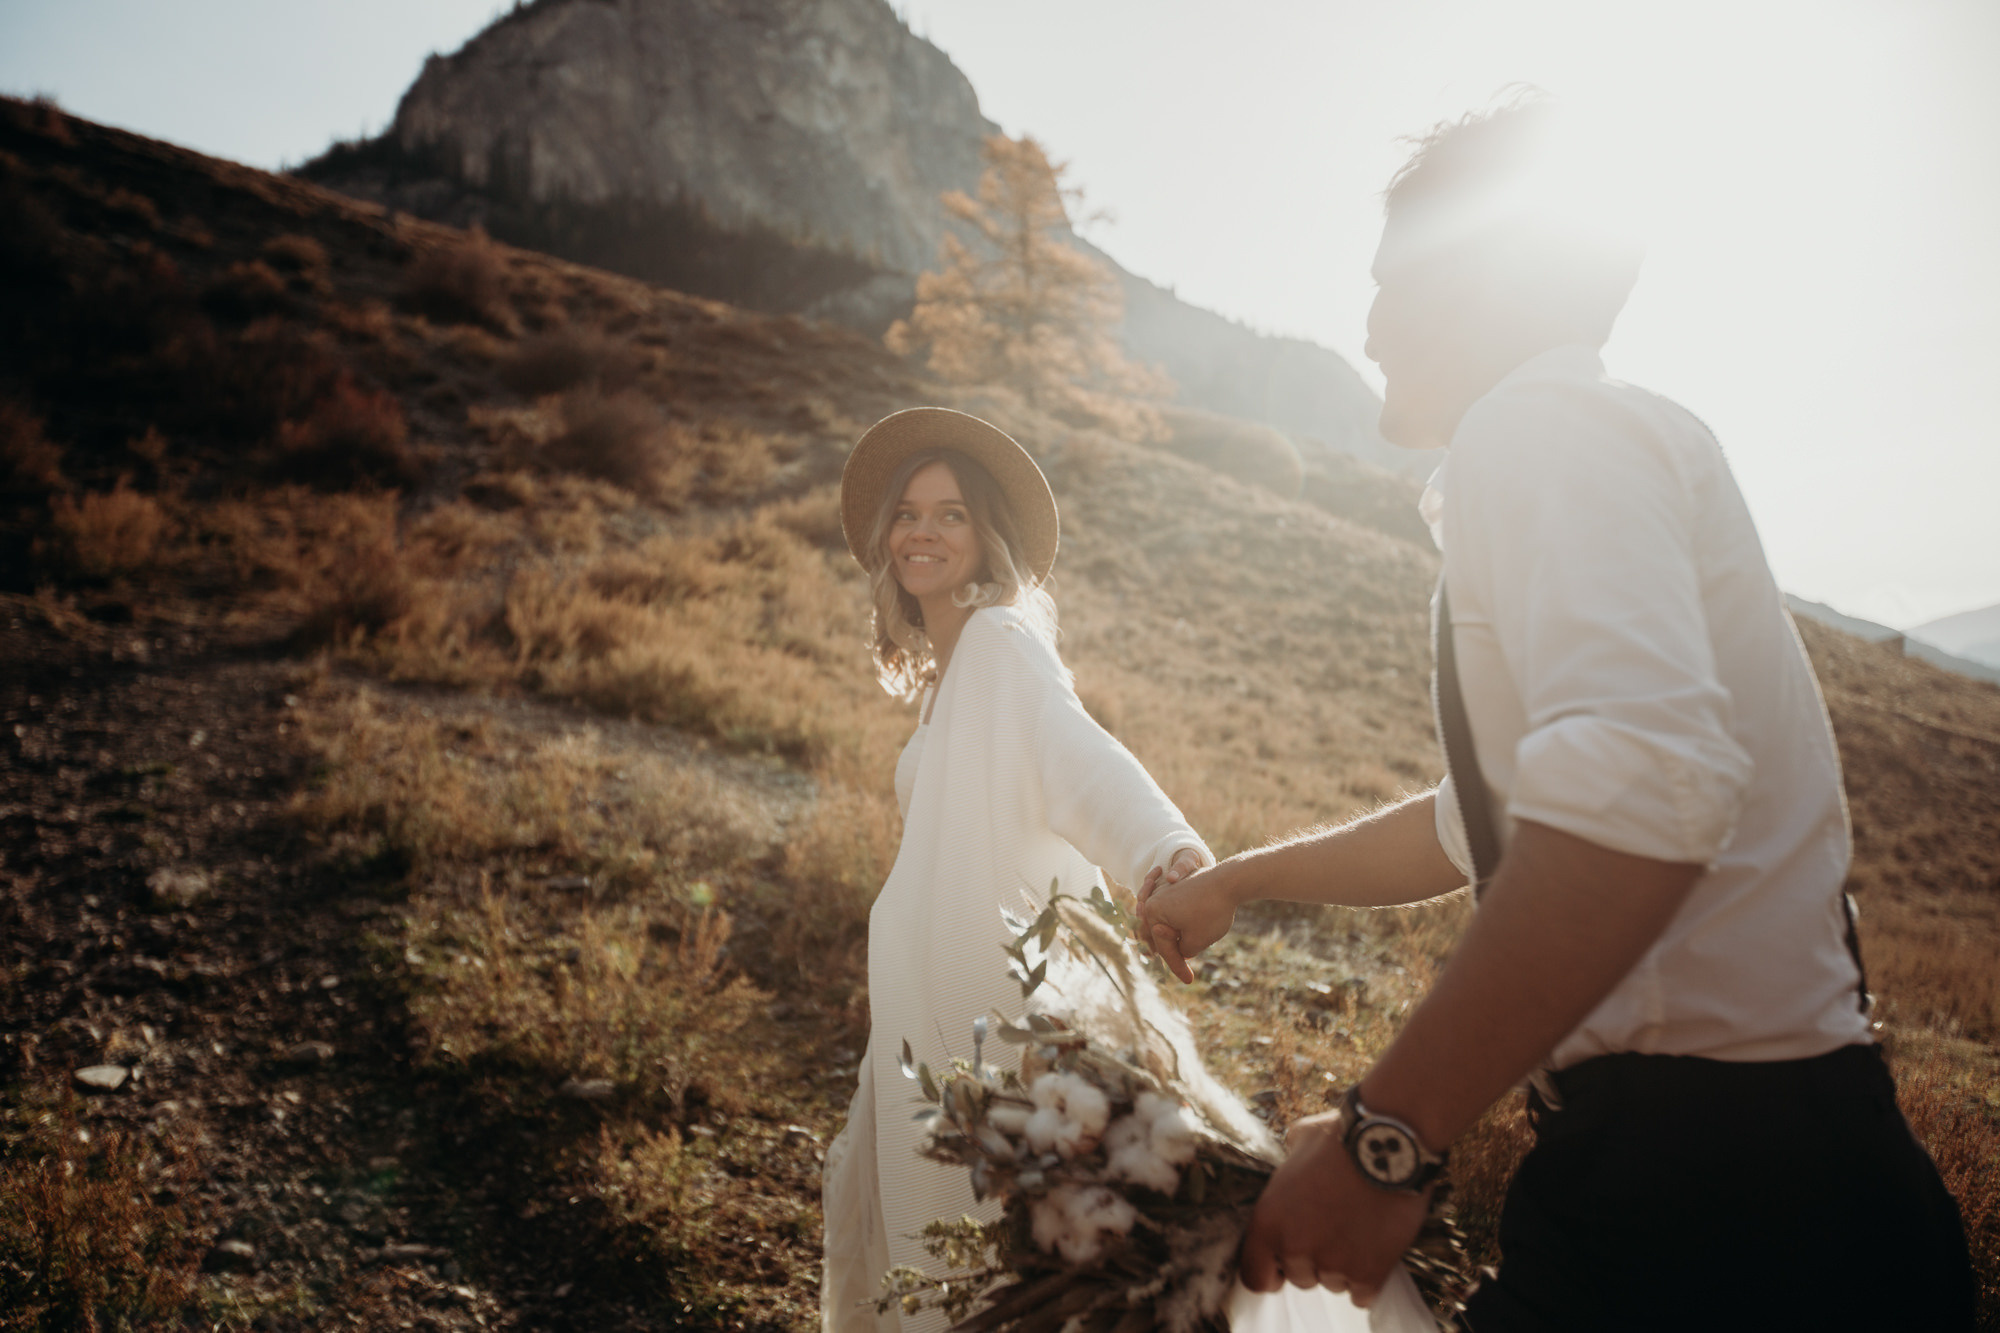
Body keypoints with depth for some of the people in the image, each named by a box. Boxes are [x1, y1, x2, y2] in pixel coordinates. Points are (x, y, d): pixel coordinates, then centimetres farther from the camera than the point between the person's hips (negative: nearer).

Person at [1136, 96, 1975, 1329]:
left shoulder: (1542, 422, -13)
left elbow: (1643, 778, -32)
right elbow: (1478, 829, 29)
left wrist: (1387, 1138, -27)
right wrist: (1239, 882, 32)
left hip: (1711, 1198, -9)